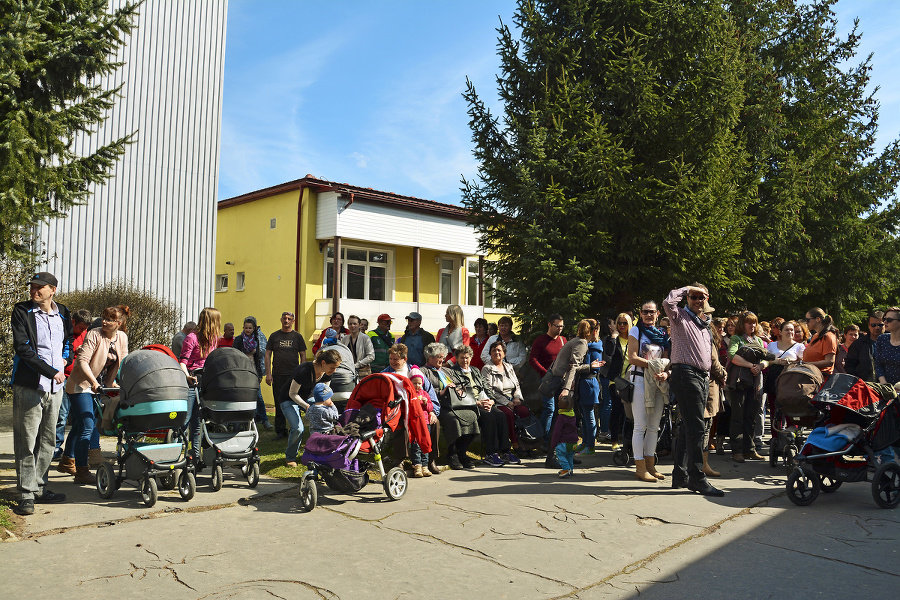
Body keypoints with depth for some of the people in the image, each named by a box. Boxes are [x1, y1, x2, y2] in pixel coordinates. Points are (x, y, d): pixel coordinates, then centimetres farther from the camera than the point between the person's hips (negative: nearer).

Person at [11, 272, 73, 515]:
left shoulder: (63, 314, 9)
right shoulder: (22, 312, -5)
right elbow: (22, 348, -14)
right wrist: (51, 371, -19)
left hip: (55, 387, 5)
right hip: (29, 386, -5)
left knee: (47, 440, 11)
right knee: (27, 441, -3)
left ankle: (39, 488, 22)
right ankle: (26, 494, 4)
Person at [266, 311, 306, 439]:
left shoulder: (297, 336, 8)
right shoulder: (274, 336, 9)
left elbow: (303, 356, 7)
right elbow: (268, 355, 8)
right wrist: (268, 374, -1)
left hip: (294, 375, -1)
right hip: (278, 375, 1)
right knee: (279, 404, 4)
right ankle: (281, 431, 12)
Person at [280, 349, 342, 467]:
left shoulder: (327, 374, -15)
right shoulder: (304, 371, -35)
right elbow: (292, 393, -24)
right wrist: (306, 406, -35)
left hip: (307, 398, 6)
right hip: (289, 400, -6)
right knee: (298, 429, -23)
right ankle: (290, 457, 5)